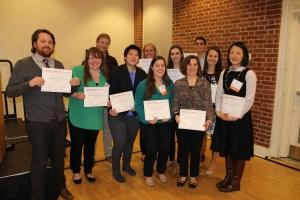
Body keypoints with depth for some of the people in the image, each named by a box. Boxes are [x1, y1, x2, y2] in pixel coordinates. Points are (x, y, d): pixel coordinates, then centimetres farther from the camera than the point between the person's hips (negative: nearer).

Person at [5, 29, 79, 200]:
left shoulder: (58, 65, 8)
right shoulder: (23, 65, -5)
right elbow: (10, 91, -8)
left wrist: (74, 84, -11)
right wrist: (29, 83, -25)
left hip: (59, 121, 4)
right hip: (38, 123, -4)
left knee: (59, 157, 20)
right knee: (40, 161, 9)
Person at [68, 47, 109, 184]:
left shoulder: (105, 74, 6)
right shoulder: (77, 70, -8)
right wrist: (76, 94, -30)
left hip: (95, 117, 4)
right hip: (78, 117, -3)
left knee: (90, 145, 17)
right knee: (77, 144, 8)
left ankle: (88, 170, 37)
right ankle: (76, 171, 32)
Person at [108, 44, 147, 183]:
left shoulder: (142, 74, 1)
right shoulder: (117, 72, -8)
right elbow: (111, 92, -12)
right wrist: (111, 108, -25)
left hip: (134, 115, 4)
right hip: (118, 114, -4)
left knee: (130, 142, 18)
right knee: (119, 143, -2)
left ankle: (126, 165, 41)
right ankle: (116, 170, 21)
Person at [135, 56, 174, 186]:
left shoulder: (170, 84, 3)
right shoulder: (143, 84, -9)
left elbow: (173, 103, 7)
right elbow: (138, 104, -9)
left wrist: (169, 115, -10)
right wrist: (147, 118, -21)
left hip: (165, 122, 4)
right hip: (148, 123, -3)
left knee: (164, 149, 7)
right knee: (152, 149, -1)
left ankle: (161, 172, 36)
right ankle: (148, 174, 27)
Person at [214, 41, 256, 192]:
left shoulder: (249, 74, -9)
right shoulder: (224, 73, 7)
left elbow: (249, 99, -13)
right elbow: (219, 95, 6)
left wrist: (236, 116, -18)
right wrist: (219, 111, -8)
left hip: (240, 116, -5)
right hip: (224, 116, 5)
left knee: (239, 149, 6)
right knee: (227, 147, 14)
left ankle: (236, 182, 23)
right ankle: (228, 177, 32)